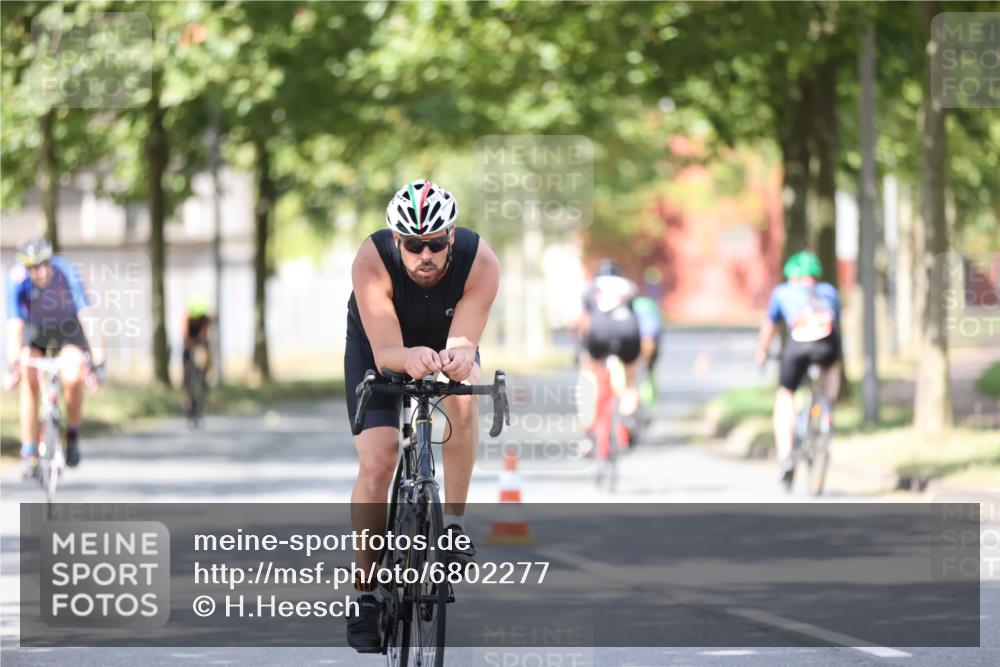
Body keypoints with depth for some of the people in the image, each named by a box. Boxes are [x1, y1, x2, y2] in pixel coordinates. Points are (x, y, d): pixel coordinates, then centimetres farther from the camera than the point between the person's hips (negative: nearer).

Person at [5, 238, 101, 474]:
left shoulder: (67, 273, -32)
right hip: (34, 329, 1)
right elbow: (14, 323, -37)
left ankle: (72, 436, -1)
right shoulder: (17, 279, -30)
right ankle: (29, 453, -13)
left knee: (73, 378, -26)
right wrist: (14, 362, -49)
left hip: (68, 328, -1)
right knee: (29, 381, -22)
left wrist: (94, 355, -47)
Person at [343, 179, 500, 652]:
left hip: (446, 344, 1)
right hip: (377, 348, -1)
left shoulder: (480, 263, -33)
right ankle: (365, 590, 1)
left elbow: (463, 342, -37)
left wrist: (458, 357, -60)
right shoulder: (372, 261, -36)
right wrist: (410, 358, -63)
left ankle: (454, 524, -19)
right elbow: (385, 353, -40)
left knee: (462, 395, -34)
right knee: (377, 463, -15)